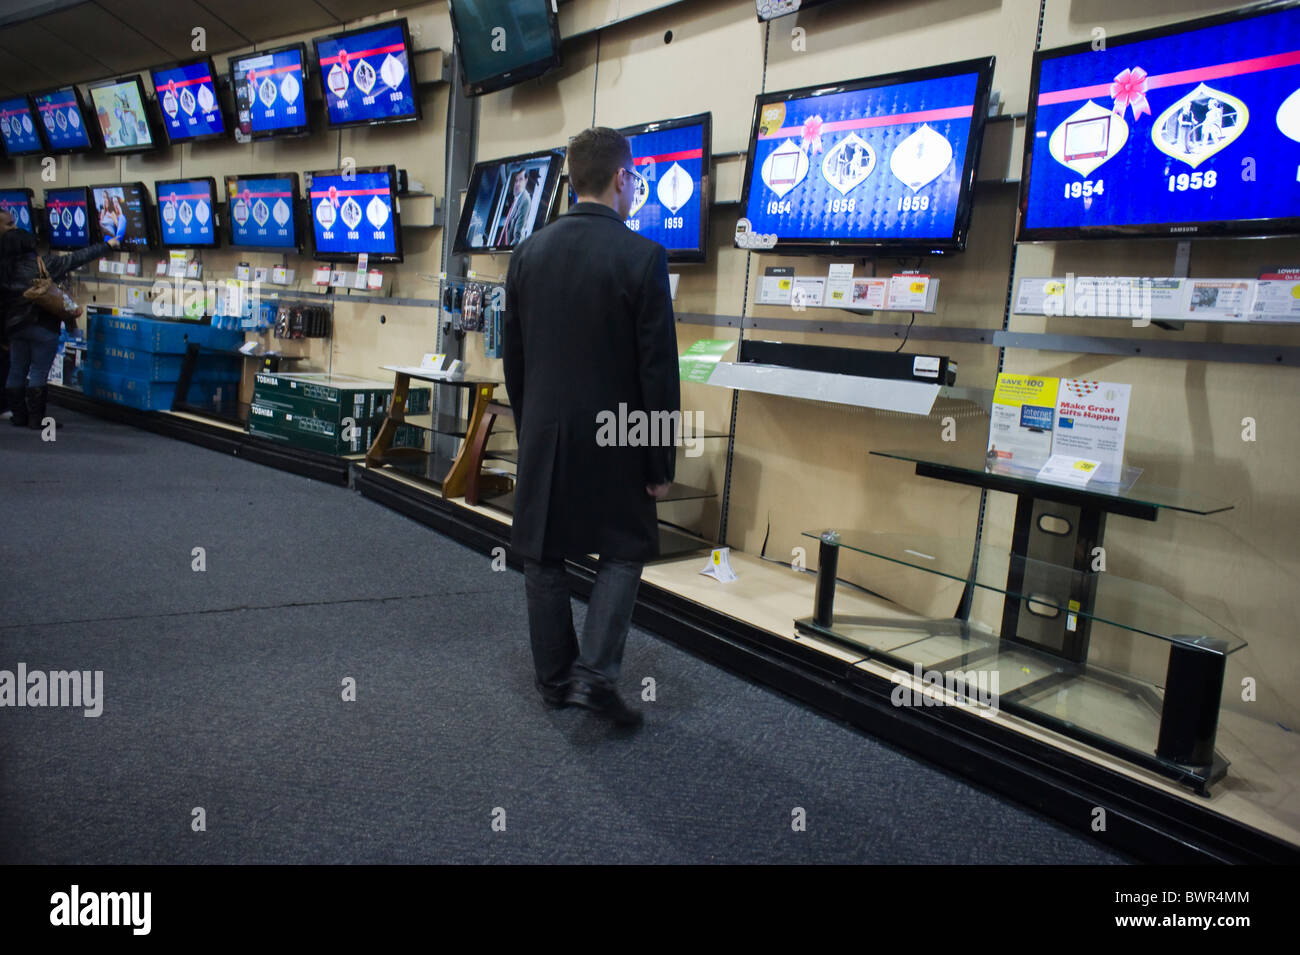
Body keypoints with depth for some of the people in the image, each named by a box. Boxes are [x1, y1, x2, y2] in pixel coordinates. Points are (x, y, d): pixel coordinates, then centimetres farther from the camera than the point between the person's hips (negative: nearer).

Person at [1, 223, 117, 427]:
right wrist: (106, 246, 0)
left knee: (16, 372, 13)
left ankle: (18, 416, 19)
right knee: (39, 373, 0)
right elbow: (76, 258, -7)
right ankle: (36, 418, 2)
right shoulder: (42, 265, -11)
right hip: (43, 327, -5)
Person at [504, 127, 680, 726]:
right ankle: (594, 675, 2)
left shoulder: (529, 252, 2)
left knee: (543, 557, 14)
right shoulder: (643, 257, -13)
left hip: (543, 435, 4)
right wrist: (661, 462, -6)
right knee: (624, 551, 13)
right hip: (613, 440, -4)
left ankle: (555, 679, 24)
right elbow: (659, 370, -13)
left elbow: (512, 357, 9)